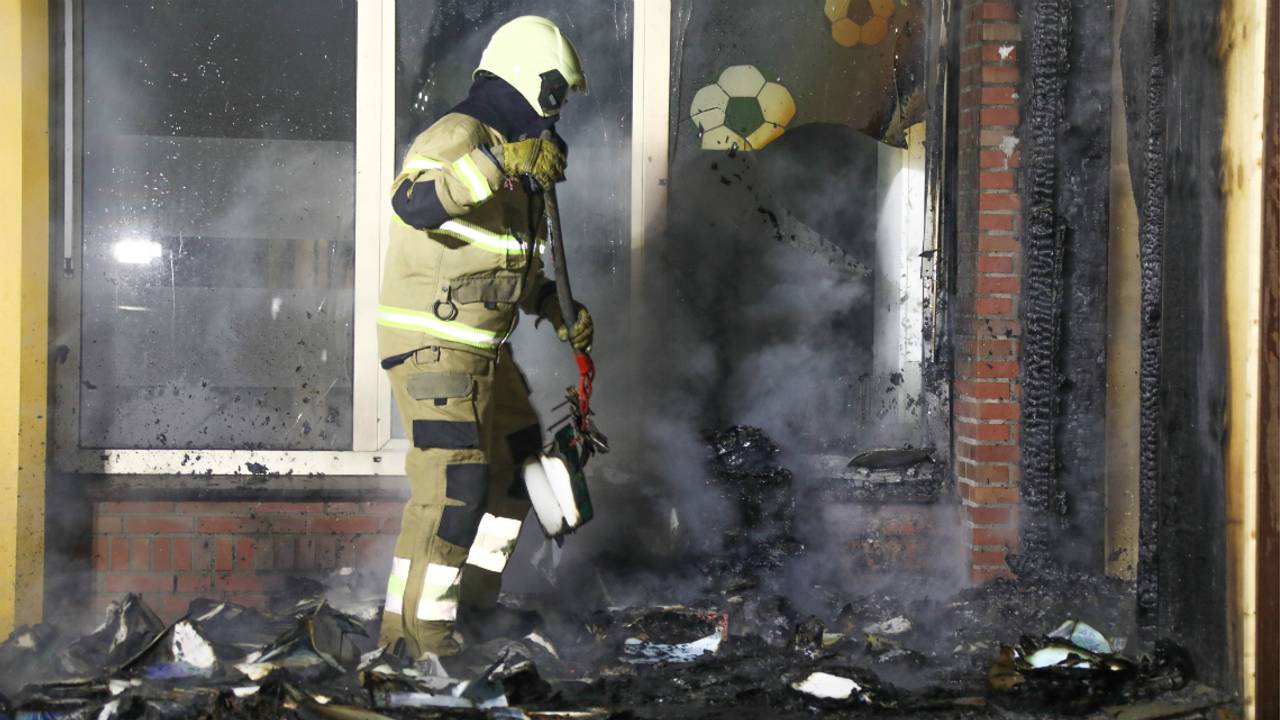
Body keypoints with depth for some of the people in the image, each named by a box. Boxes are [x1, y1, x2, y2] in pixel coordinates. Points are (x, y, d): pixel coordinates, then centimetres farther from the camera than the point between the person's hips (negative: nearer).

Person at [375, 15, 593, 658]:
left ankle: (474, 593, 34)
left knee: (516, 461, 19)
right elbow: (412, 203, -37)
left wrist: (557, 311, 18)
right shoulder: (459, 135, -15)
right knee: (454, 484, -16)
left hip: (483, 348, 10)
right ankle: (413, 625, -9)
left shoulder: (509, 150, 17)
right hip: (433, 346, -10)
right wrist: (500, 164, -43)